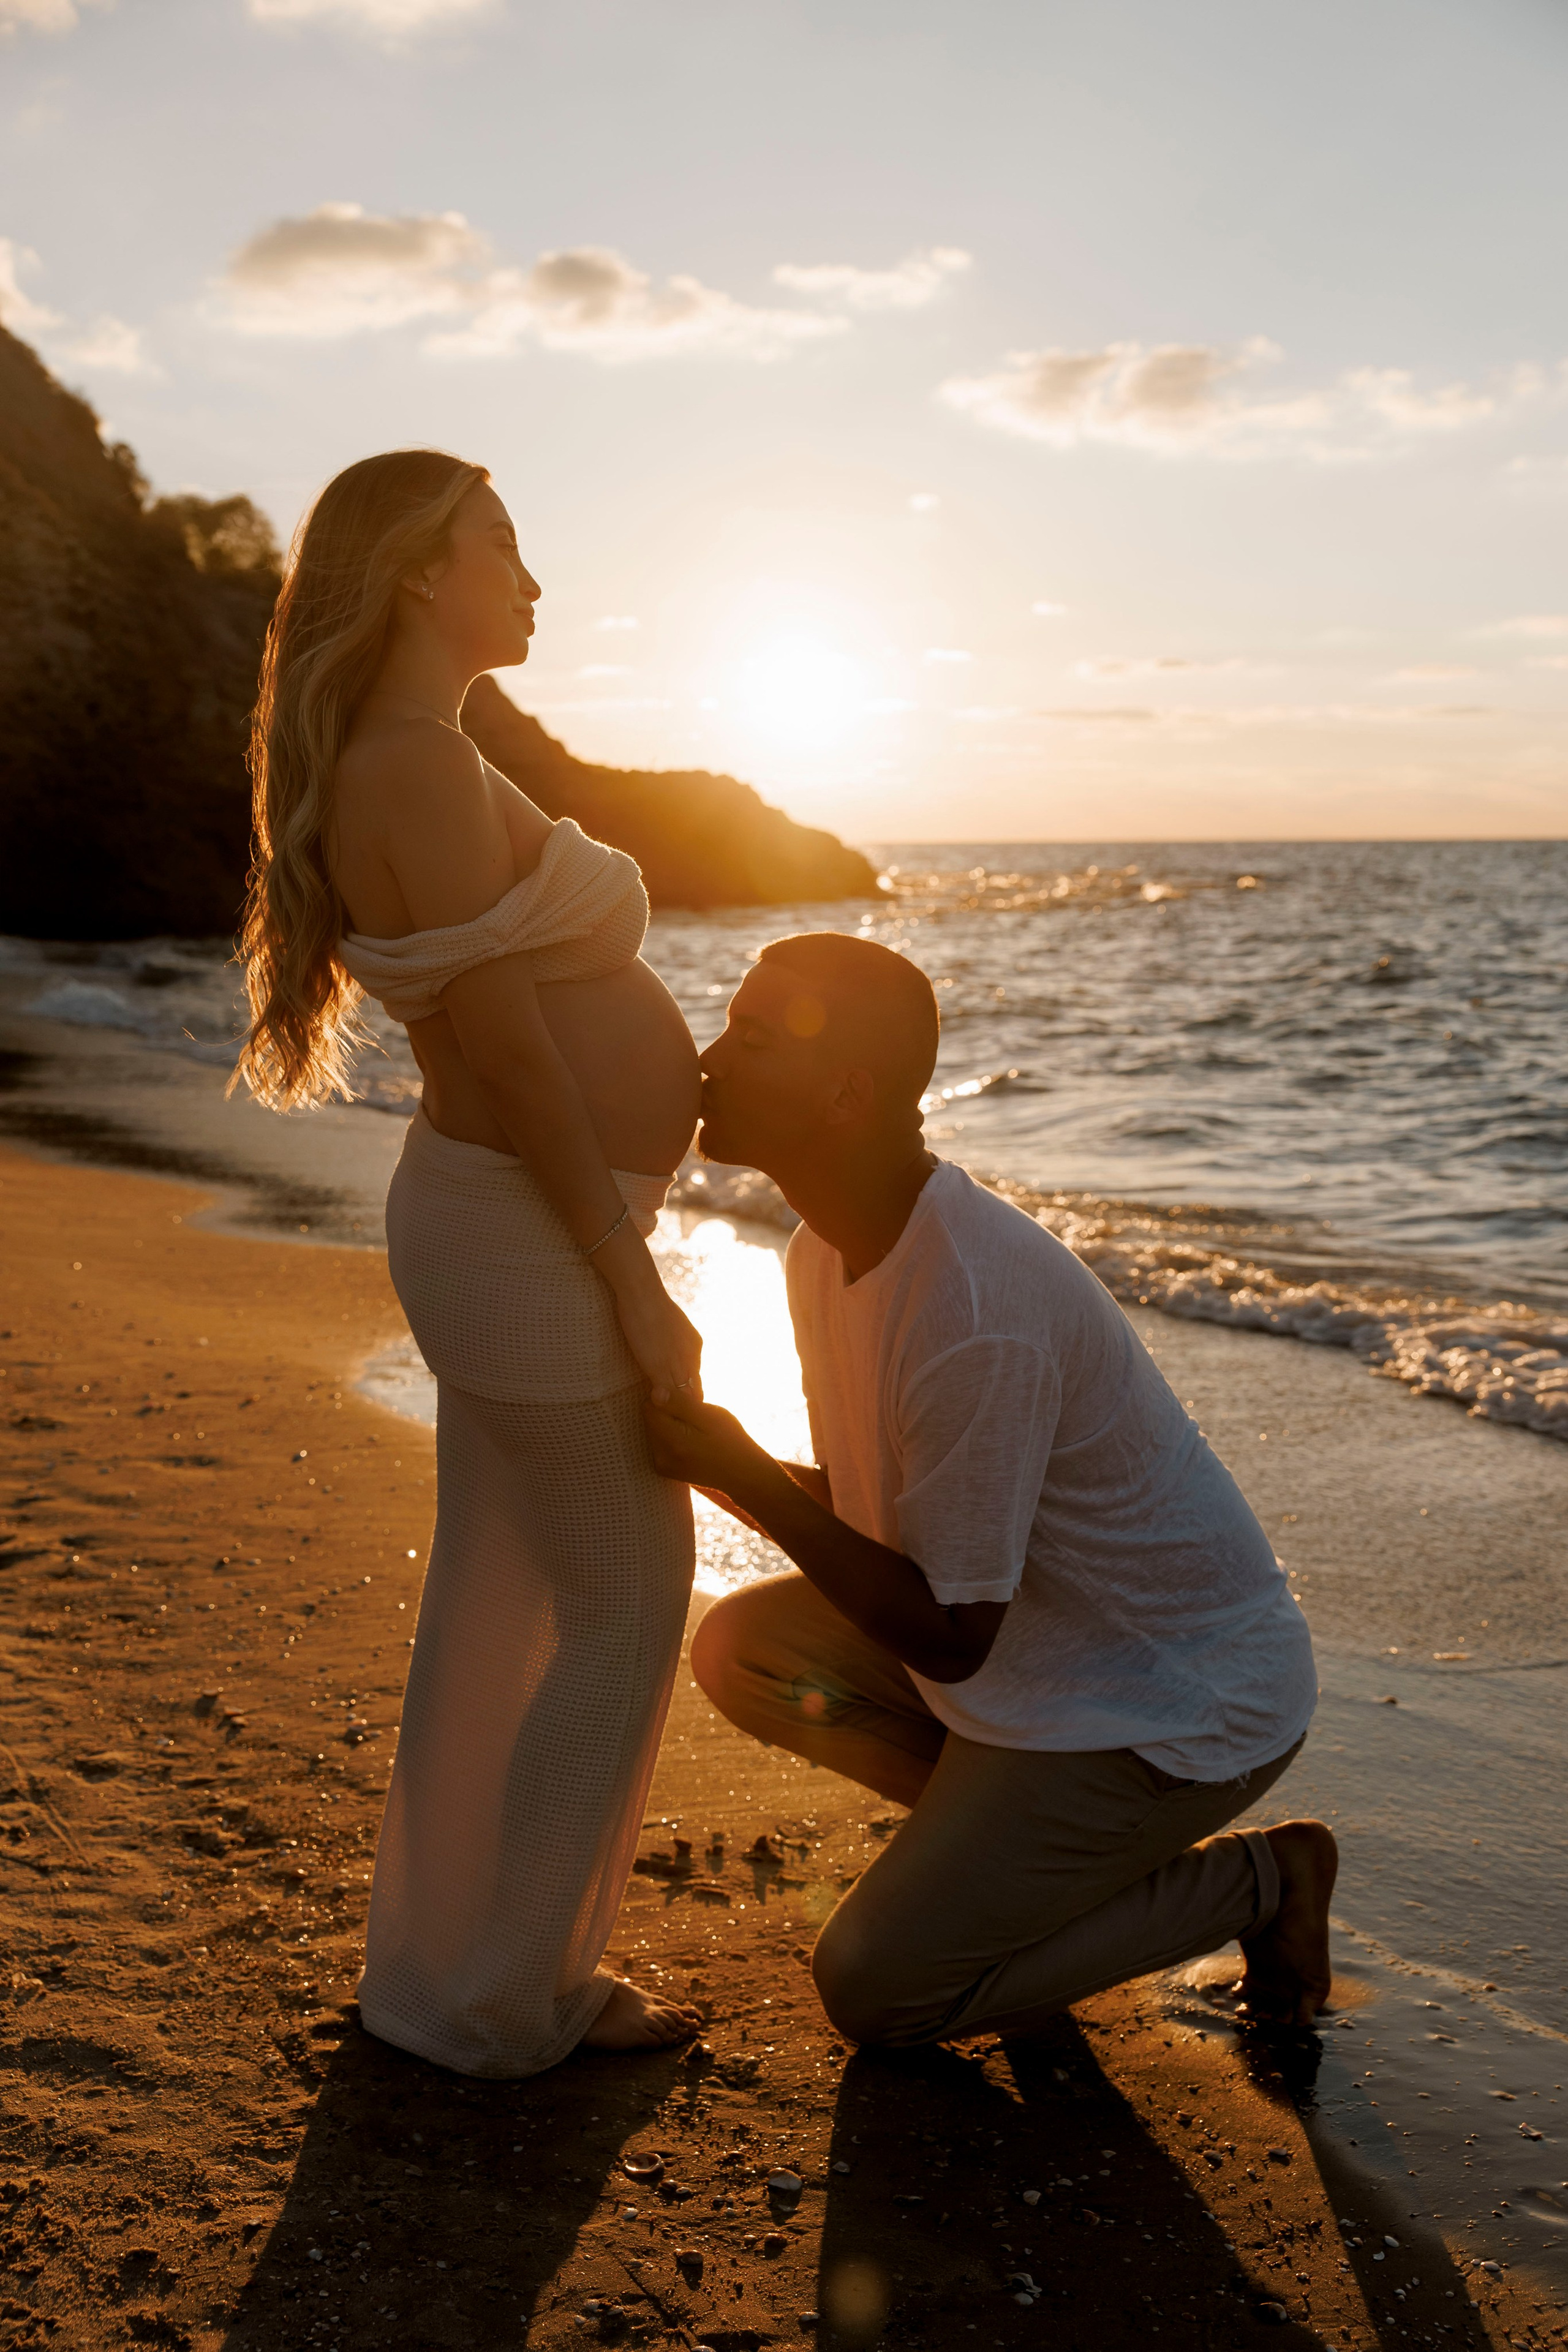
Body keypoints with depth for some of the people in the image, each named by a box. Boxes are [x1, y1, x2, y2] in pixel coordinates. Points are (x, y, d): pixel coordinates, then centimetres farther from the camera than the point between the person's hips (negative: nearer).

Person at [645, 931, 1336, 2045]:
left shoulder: (979, 1315, -32)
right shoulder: (831, 1250, -3)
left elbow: (950, 1637, -25)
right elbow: (863, 1503, 8)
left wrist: (745, 1476, -23)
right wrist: (716, 1461, -10)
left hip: (1184, 1700, -8)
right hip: (1042, 1635, 8)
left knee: (876, 1993, -6)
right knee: (743, 1648, 0)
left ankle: (1253, 1879, 6)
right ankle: (1013, 1829, 11)